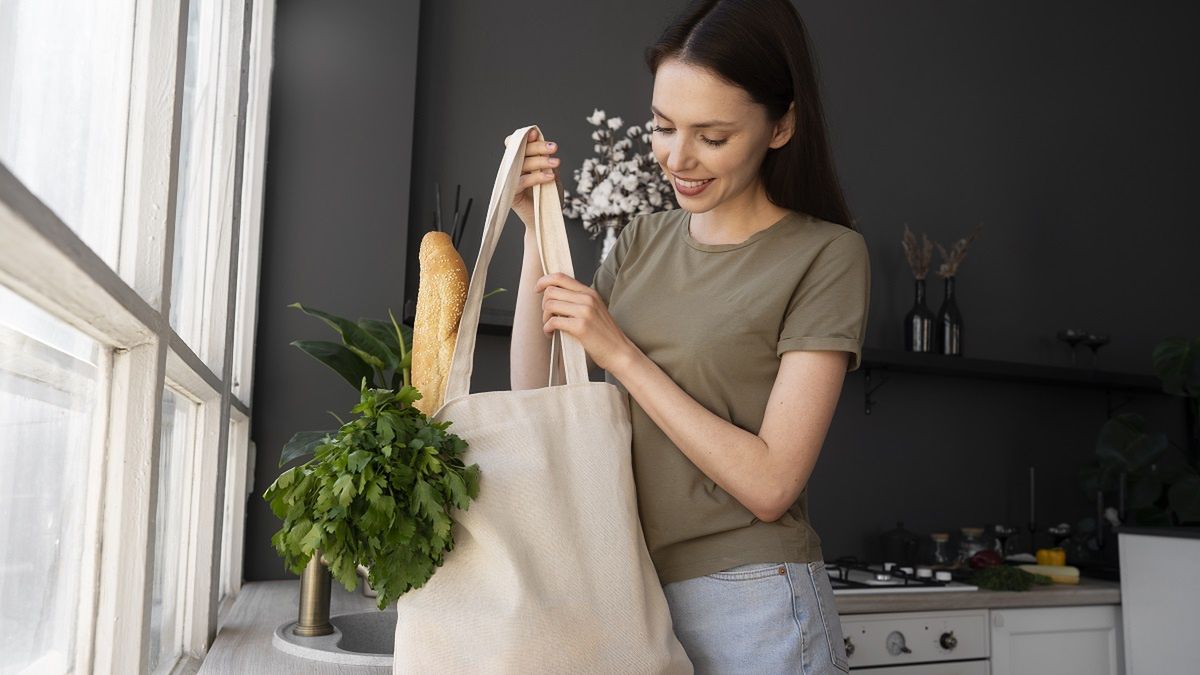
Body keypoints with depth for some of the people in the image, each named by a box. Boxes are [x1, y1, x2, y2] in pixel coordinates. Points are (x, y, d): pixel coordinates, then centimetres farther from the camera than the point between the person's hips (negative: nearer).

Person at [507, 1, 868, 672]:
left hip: (749, 607, -5)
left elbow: (770, 484, -17)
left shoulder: (827, 255, -11)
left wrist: (619, 352, -18)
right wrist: (539, 232, -5)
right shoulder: (643, 240, 6)